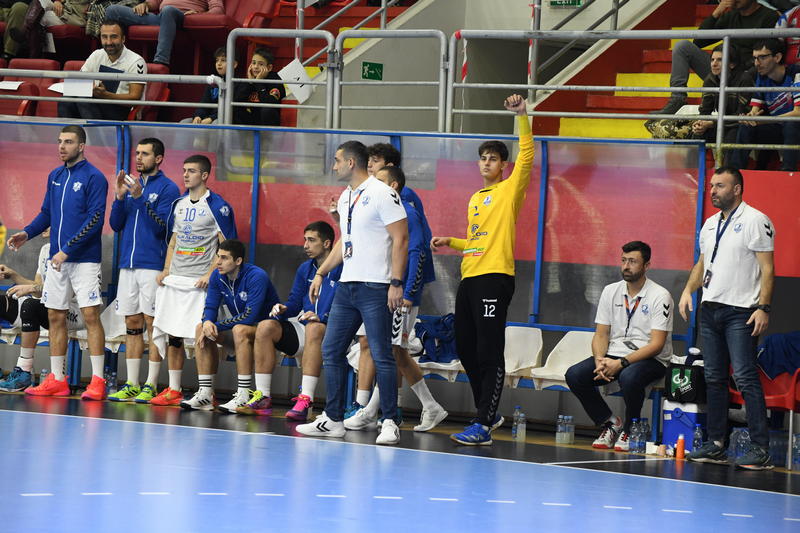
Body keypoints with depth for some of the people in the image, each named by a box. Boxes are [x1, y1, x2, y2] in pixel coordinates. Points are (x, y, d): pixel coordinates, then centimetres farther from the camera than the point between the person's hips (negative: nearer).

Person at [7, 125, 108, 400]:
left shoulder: (94, 178, -9)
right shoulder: (55, 176, 13)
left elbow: (95, 219, -15)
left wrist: (68, 250, -19)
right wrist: (27, 233, 3)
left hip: (84, 259, -7)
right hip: (57, 259, 7)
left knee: (90, 315, -9)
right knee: (56, 316, 8)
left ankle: (97, 381, -8)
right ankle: (57, 380, 14)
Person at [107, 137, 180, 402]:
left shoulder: (167, 188, -4)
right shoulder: (131, 186, 16)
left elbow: (162, 227, -13)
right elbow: (116, 225, 12)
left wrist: (140, 198, -20)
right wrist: (120, 198, -3)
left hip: (153, 266, -6)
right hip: (128, 265, 6)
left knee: (153, 324, -5)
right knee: (132, 325, 7)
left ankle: (151, 385, -3)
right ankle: (131, 385, 9)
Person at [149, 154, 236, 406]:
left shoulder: (217, 206, -6)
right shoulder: (178, 204, 15)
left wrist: (210, 274, -17)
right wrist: (166, 270, 9)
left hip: (200, 281, -7)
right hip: (175, 279, 7)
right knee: (172, 335, 7)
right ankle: (173, 390, 13)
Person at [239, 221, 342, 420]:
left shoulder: (341, 271, -10)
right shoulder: (305, 269, 14)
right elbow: (295, 302, 17)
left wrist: (322, 318, -30)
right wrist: (282, 309, -4)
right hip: (303, 331, 7)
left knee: (314, 328, -39)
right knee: (266, 327, -14)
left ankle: (305, 400, -45)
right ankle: (263, 397, -16)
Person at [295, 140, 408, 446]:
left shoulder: (382, 194, -10)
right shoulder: (346, 197, 16)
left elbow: (400, 239, -14)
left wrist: (396, 283, -19)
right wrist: (321, 273, 22)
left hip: (375, 288, -9)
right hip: (347, 285, 9)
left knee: (381, 355, -8)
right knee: (331, 351, 8)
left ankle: (390, 423, -3)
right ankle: (333, 420, 14)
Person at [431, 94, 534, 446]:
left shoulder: (510, 190, 0)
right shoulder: (475, 199, 21)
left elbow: (526, 155, -15)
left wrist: (522, 117, -21)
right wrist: (450, 243, 16)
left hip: (494, 278, -9)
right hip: (469, 278, 9)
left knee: (490, 355, -10)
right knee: (466, 350, 12)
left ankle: (483, 427, -13)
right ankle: (488, 413, 26)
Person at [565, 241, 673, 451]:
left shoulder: (660, 296, -9)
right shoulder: (611, 291, 9)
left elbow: (656, 344, -15)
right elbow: (601, 334, 8)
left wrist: (621, 363, -25)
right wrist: (600, 360, -15)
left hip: (651, 360, -5)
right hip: (613, 355, 5)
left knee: (629, 377, -39)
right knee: (574, 375, -20)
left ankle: (629, 430, -11)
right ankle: (610, 422, -1)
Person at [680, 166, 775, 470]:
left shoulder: (756, 221, -6)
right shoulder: (710, 225, 17)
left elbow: (767, 268, -10)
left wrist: (763, 308, -18)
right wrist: (689, 290, 8)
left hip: (740, 312, -8)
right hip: (710, 308, 8)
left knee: (745, 377, -12)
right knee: (714, 378, 8)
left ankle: (760, 449, -12)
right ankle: (716, 445, 14)